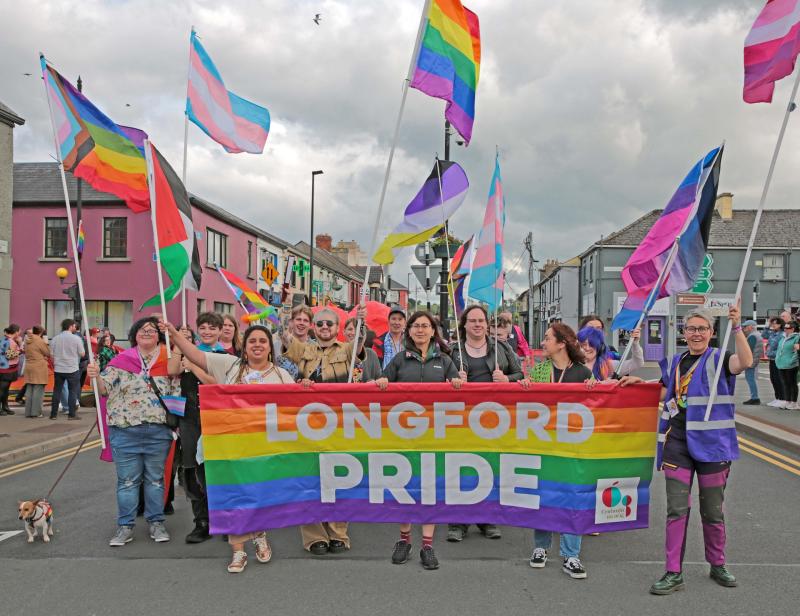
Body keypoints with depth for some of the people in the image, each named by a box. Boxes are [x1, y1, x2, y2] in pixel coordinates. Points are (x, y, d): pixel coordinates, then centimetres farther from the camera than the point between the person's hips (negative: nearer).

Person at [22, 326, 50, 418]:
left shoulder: (27, 341, 9)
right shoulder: (40, 341, -13)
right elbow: (48, 353, -7)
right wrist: (46, 344, 8)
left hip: (28, 367, 7)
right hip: (39, 368, -7)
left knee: (29, 390, 12)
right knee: (38, 390, -3)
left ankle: (28, 412, 14)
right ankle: (36, 412, -4)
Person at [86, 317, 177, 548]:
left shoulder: (167, 361, 3)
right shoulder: (121, 360, 2)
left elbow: (177, 392, 5)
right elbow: (104, 388, -4)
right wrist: (96, 376, -21)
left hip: (159, 431, 1)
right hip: (125, 431, -1)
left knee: (155, 479, 12)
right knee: (127, 480, 7)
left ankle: (156, 522, 23)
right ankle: (125, 526, 17)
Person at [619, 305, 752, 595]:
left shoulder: (719, 359, -4)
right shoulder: (677, 361, 10)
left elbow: (745, 361, -27)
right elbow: (665, 393, 25)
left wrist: (736, 327, -35)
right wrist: (640, 382, 13)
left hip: (712, 443, -3)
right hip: (678, 443, 3)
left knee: (713, 510, 11)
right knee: (677, 509, 1)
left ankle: (717, 565, 32)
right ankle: (673, 573, 8)